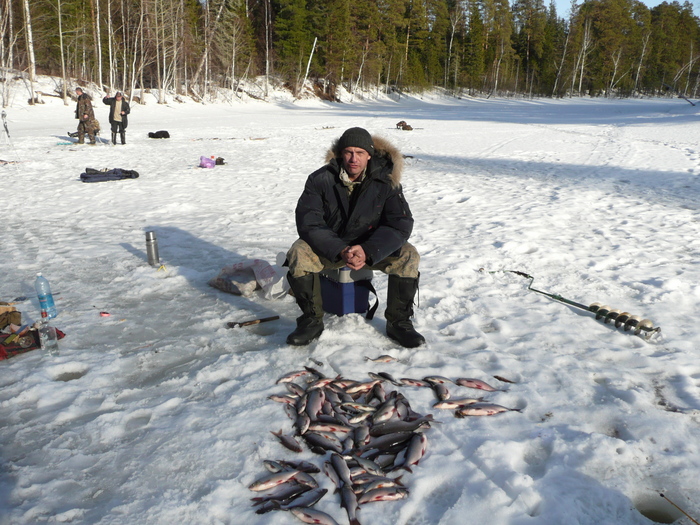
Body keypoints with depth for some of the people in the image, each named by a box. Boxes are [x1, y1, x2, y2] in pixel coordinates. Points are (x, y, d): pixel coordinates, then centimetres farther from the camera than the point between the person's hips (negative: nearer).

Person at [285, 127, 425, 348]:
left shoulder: (385, 181, -11)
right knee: (298, 254, -29)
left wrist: (368, 251, -34)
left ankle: (398, 323, -5)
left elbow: (400, 224, -17)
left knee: (408, 256, -25)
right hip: (329, 245, 0)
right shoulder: (320, 179, -13)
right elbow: (308, 223, -19)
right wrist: (340, 251, -34)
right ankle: (311, 321, -10)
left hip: (372, 247, 1)